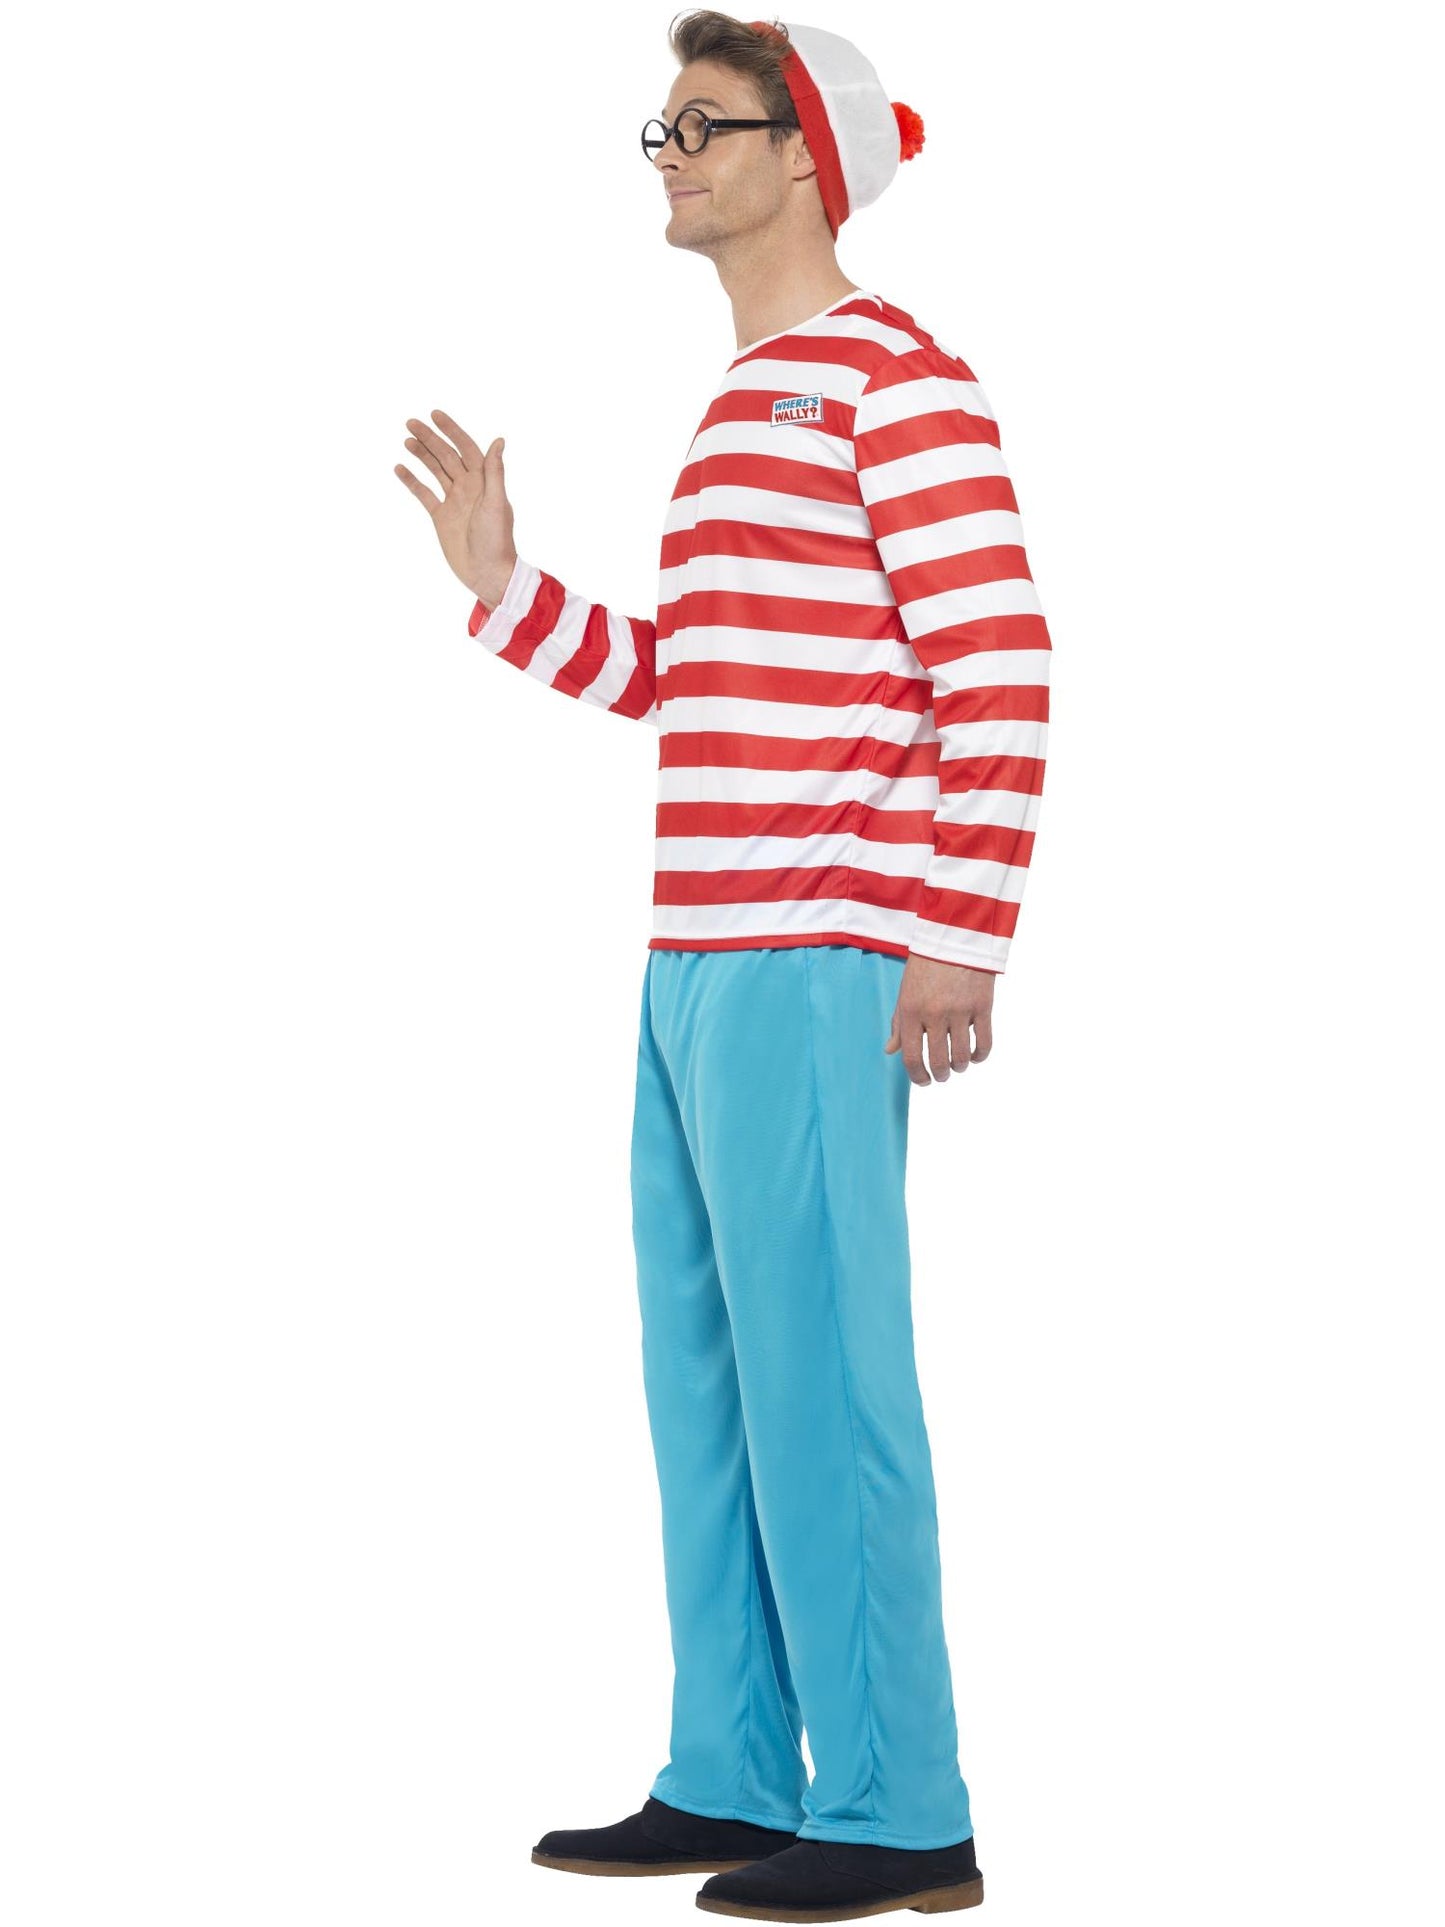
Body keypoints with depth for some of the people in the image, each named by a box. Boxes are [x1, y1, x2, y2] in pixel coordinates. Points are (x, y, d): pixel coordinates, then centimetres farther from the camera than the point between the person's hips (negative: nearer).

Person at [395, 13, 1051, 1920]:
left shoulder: (894, 371, -8)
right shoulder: (745, 406, 21)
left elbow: (1002, 670, -14)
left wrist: (958, 948, -18)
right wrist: (502, 582, 13)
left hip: (820, 966, -10)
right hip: (700, 963, 10)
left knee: (820, 1382, -7)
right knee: (705, 1384, 11)